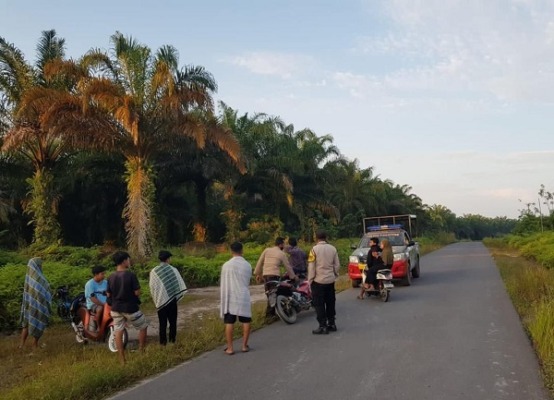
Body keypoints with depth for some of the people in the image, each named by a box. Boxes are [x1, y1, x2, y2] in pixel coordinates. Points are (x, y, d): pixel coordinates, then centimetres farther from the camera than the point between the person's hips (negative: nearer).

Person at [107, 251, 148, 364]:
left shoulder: (111, 277, -1)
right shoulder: (130, 275, -17)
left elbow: (108, 295, 5)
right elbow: (137, 292, -16)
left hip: (116, 308, 5)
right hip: (130, 308, -5)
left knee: (118, 332, 10)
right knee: (143, 327, 15)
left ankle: (122, 360, 13)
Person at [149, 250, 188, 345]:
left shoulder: (154, 271, -6)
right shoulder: (173, 270, -8)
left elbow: (152, 287, -2)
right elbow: (180, 284, -5)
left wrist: (155, 300, 10)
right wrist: (177, 295, 10)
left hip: (160, 301, 1)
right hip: (172, 299, -1)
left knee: (162, 323, 9)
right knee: (172, 321, 11)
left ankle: (163, 342, 12)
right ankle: (172, 341, 14)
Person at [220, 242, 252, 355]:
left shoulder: (226, 265, -7)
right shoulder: (247, 265, 0)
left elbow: (223, 284, -3)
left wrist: (223, 298, 6)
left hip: (230, 298, -1)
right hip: (244, 297, 2)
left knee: (229, 323, 3)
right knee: (246, 321, 12)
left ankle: (230, 348, 5)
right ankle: (244, 346, 16)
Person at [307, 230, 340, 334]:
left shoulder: (314, 249, -12)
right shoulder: (332, 248, 0)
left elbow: (311, 267, -11)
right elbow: (337, 265, 4)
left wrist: (310, 280, -3)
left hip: (318, 281, -5)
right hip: (330, 280, 5)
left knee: (319, 304, 2)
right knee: (330, 302, 15)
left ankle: (323, 326, 1)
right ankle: (331, 324, 22)